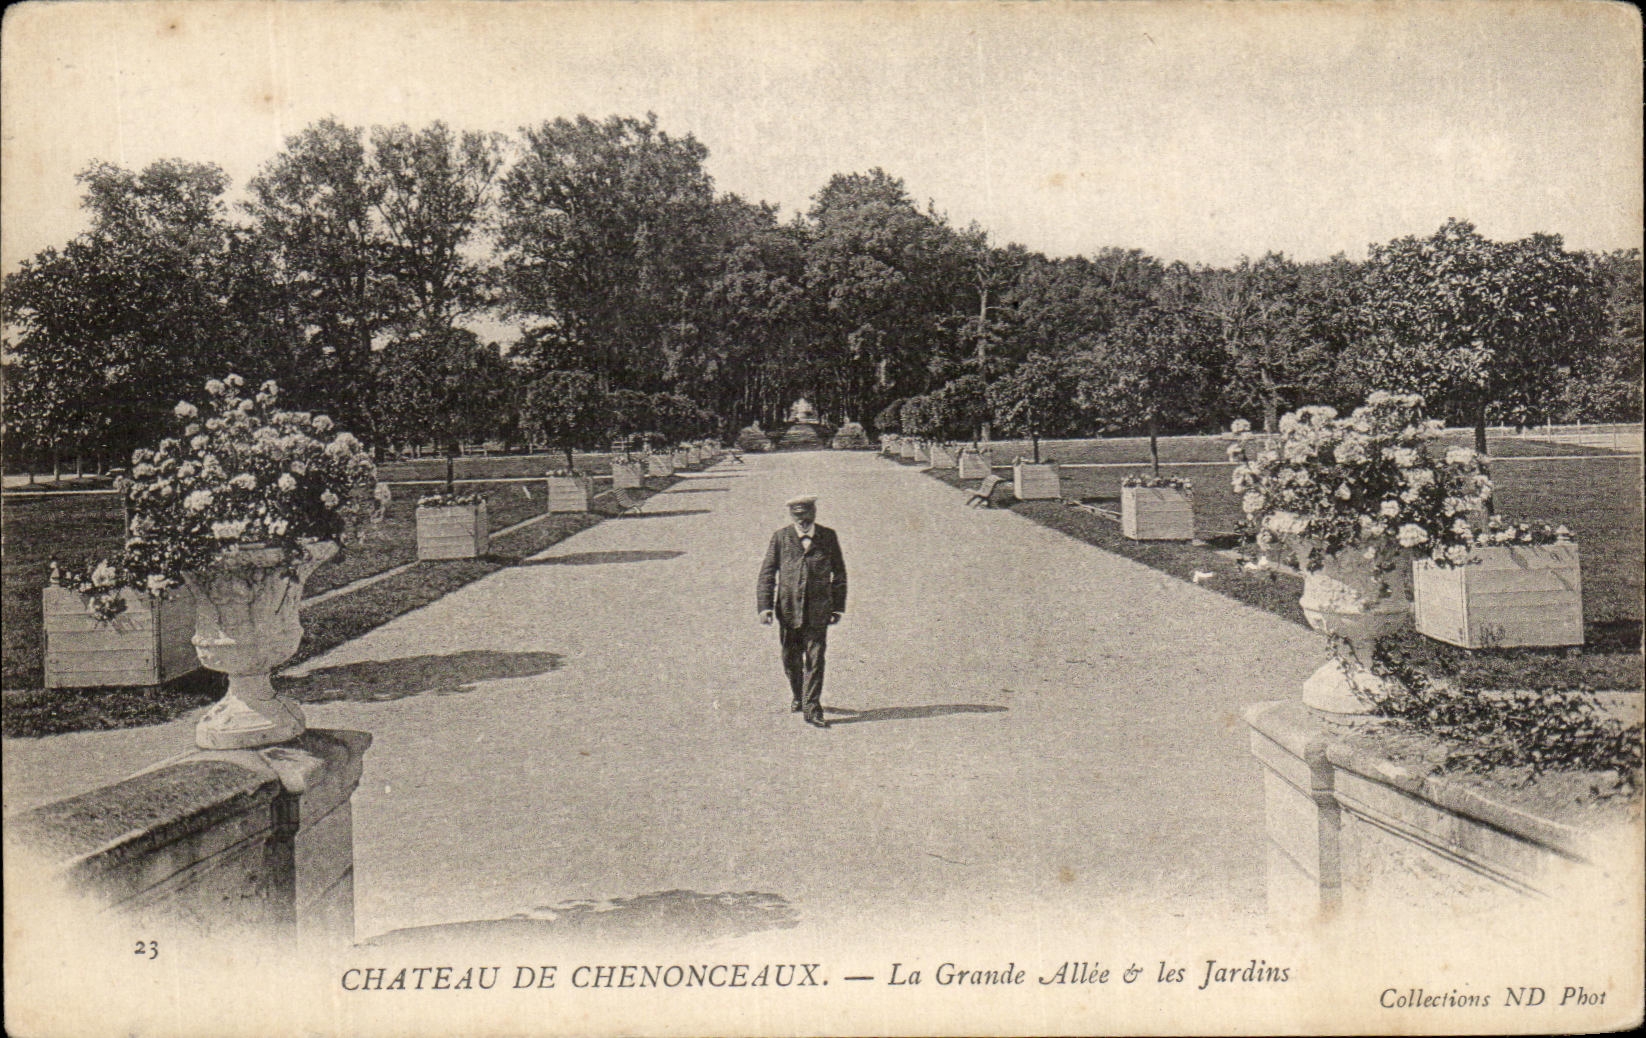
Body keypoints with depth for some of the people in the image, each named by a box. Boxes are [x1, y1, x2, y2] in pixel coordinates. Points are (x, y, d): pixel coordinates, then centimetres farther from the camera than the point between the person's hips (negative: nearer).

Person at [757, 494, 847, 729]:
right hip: (788, 609, 1)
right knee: (791, 659, 12)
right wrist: (764, 606, -7)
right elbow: (767, 573, 1)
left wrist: (838, 607, 7)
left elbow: (839, 573, 9)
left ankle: (812, 709, 0)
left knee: (815, 660, -5)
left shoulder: (828, 537, 1)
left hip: (818, 611, -1)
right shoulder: (781, 538, 0)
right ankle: (798, 696, 37)